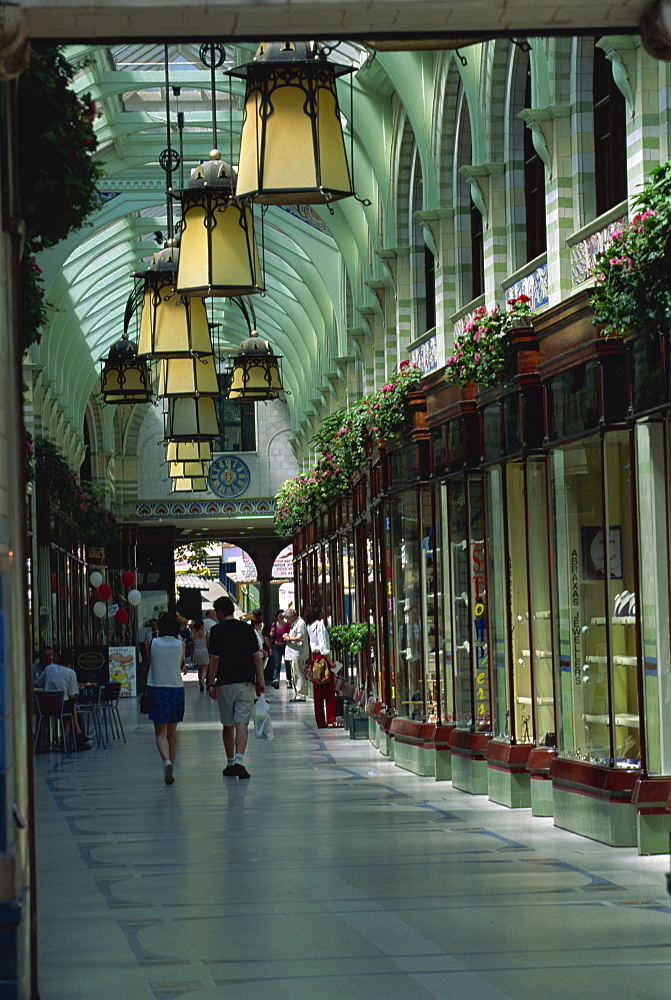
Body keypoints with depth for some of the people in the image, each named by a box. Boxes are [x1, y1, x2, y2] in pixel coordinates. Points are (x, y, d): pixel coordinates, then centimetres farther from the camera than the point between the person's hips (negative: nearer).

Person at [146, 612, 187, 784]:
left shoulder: (152, 643, -6)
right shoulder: (180, 644, -2)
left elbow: (148, 664, 6)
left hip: (157, 689, -2)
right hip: (176, 688, 2)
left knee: (161, 733, -1)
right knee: (172, 732, 15)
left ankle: (167, 761, -26)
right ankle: (171, 769, 15)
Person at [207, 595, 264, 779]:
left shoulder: (217, 631, -4)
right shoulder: (247, 629, 5)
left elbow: (214, 659, -8)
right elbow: (256, 657, 4)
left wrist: (211, 683, -4)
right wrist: (260, 681, 10)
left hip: (225, 683, -1)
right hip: (246, 682, 1)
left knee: (228, 725, 11)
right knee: (242, 724, -4)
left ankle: (230, 763, 19)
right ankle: (239, 761, -20)